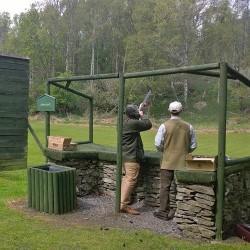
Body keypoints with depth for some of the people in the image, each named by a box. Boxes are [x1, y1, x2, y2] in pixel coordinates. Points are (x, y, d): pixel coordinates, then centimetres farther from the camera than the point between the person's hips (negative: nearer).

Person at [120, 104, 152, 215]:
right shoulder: (132, 123, -21)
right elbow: (148, 124, -13)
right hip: (132, 156, -10)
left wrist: (139, 116, 13)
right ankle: (123, 205, -8)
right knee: (131, 179, -7)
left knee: (127, 177, 22)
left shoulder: (124, 121, 6)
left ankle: (123, 199, 34)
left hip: (125, 155, 10)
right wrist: (142, 115, 1)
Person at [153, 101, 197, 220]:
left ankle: (164, 212, 11)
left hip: (168, 161, -2)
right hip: (183, 162, 2)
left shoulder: (164, 126, -9)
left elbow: (158, 144, -9)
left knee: (165, 187, 6)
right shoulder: (188, 126, -1)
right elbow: (193, 145, 4)